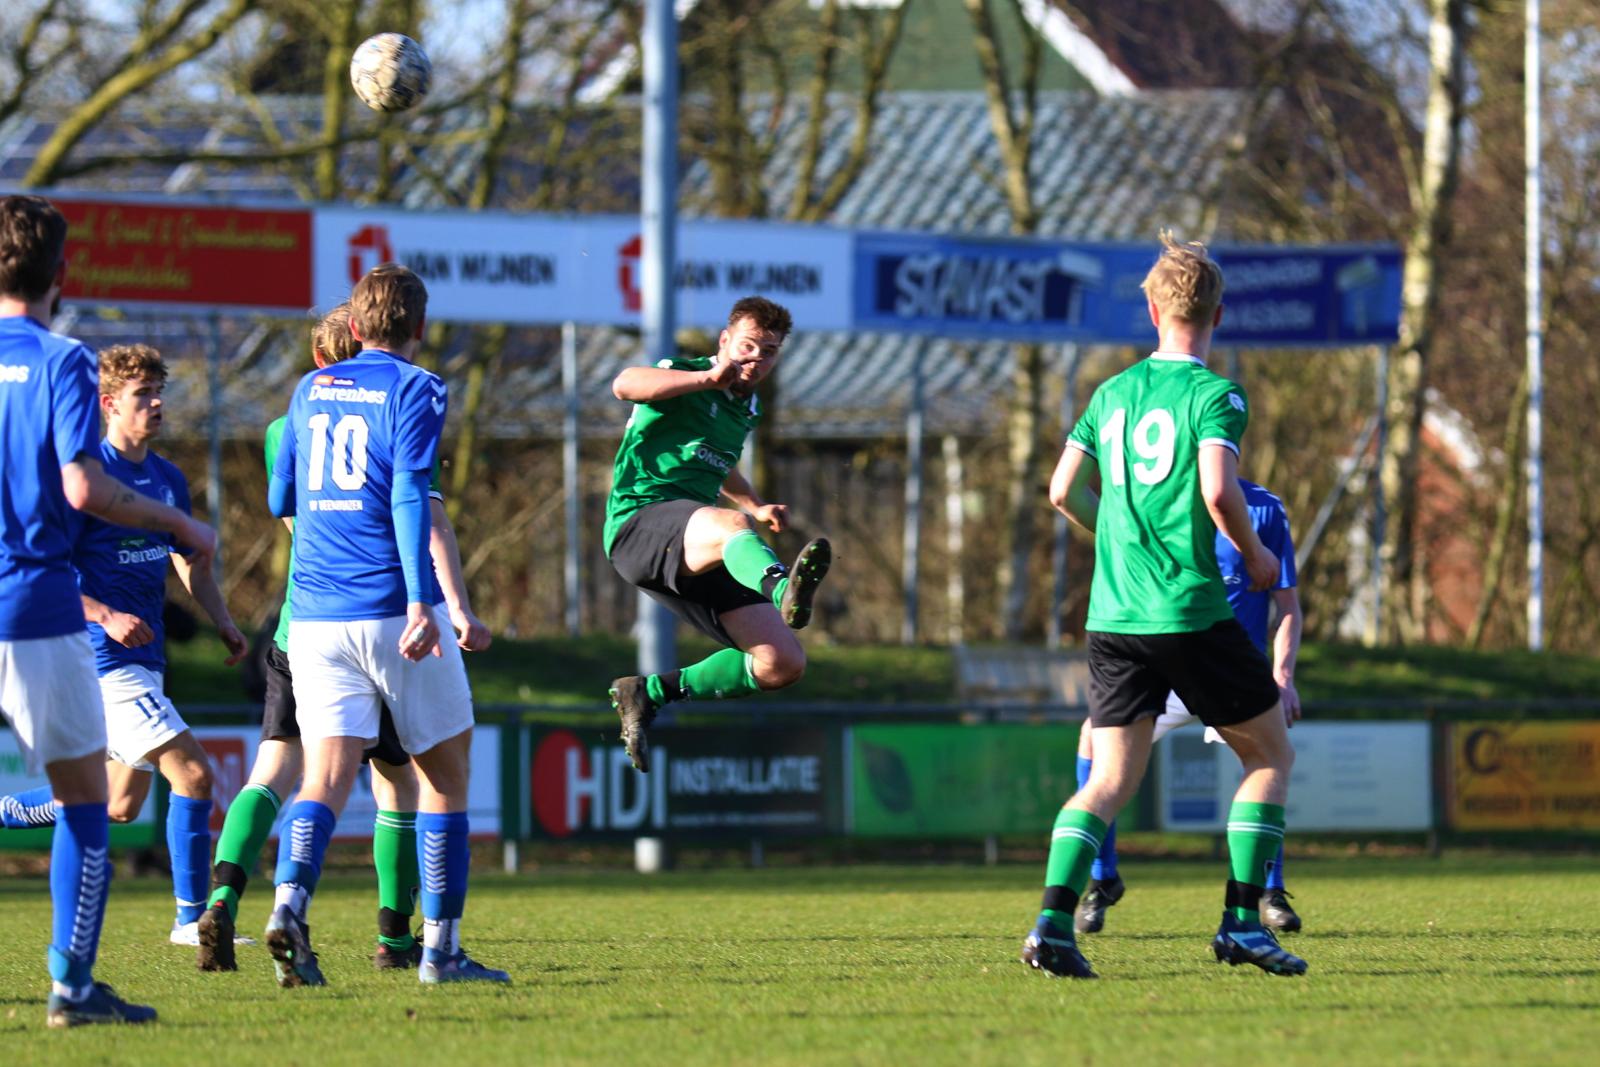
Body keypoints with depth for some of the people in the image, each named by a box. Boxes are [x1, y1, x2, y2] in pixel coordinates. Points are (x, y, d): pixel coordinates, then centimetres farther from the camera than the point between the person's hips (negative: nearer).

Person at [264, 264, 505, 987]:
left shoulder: (310, 390, 15)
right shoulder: (414, 390, -2)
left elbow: (280, 500, 23)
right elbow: (410, 495, -14)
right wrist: (420, 603, -20)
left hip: (314, 615, 4)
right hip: (390, 607, -4)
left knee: (326, 775, -2)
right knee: (445, 770, 9)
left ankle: (290, 901, -30)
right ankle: (441, 949, 7)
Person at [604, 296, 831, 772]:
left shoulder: (746, 409, 23)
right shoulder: (686, 378, -1)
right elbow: (625, 385, -25)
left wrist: (755, 506, 32)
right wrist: (708, 377, -33)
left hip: (697, 558, 8)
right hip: (639, 521, -8)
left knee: (783, 663, -4)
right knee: (731, 525, -42)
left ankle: (651, 693, 13)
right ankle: (784, 591, -79)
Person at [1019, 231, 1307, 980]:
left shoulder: (1112, 393, 11)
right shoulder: (1214, 396, -7)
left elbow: (1063, 491, 13)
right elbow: (1217, 490, -20)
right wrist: (1255, 555, -2)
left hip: (1113, 615, 5)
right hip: (1190, 611, -5)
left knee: (1110, 780, 5)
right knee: (1271, 756, 11)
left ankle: (1053, 920, -14)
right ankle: (1241, 920, 2)